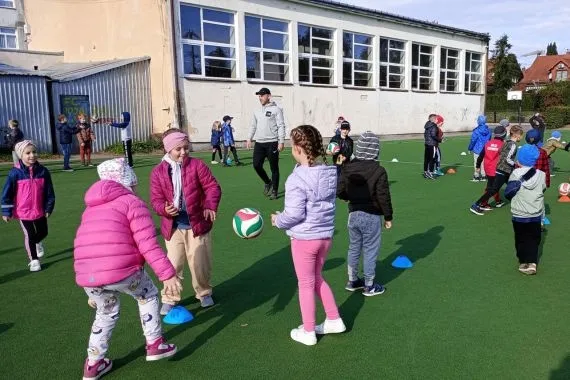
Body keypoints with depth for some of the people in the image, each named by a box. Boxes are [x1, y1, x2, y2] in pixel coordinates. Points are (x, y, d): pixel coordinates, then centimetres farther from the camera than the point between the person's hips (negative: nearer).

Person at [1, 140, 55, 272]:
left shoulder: (43, 171, -7)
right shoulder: (15, 173, -13)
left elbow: (49, 192, 2)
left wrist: (48, 208, 3)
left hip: (40, 211, 3)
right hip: (23, 212, -3)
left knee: (43, 232, 16)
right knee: (29, 235, 5)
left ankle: (37, 243, 51)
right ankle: (34, 260, 22)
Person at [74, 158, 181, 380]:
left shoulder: (91, 209, 27)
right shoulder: (133, 203, 5)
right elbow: (148, 245, -7)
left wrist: (93, 292, 36)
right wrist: (167, 274, -7)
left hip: (86, 277, 6)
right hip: (122, 271, -6)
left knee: (106, 312, 30)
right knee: (148, 295, 23)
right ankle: (155, 345, 25)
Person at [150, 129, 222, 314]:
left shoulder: (197, 165, -5)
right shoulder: (158, 172, -2)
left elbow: (213, 187, -8)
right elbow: (156, 199, -2)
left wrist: (211, 206, -25)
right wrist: (164, 209, -24)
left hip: (197, 224, -1)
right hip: (173, 227, 1)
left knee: (200, 263, 10)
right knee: (172, 265, 5)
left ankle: (204, 293, 33)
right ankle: (169, 299, 24)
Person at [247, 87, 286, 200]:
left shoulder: (276, 109, -3)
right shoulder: (257, 111, 15)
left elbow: (281, 126, -8)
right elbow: (253, 126, 20)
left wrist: (281, 141, -15)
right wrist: (249, 139, 11)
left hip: (272, 143, -5)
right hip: (259, 143, 6)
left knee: (274, 168, 0)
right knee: (257, 165, 0)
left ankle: (274, 191, 10)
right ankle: (268, 182, 24)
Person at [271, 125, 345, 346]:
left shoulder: (297, 179, -23)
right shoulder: (330, 172, -1)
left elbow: (294, 214, -22)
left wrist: (277, 221, -3)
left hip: (304, 238, -7)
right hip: (326, 235, 7)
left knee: (306, 284, 11)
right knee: (317, 278, 26)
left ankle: (308, 332, 27)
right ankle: (334, 320, 34)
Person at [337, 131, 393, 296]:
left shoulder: (348, 169, -2)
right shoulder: (378, 171, -16)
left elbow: (340, 191, 2)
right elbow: (383, 197, -15)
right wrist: (388, 217, -3)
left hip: (353, 214, 5)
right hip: (371, 216, -5)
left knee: (353, 248, 18)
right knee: (370, 251, 7)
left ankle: (352, 281, 30)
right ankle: (369, 286, 18)